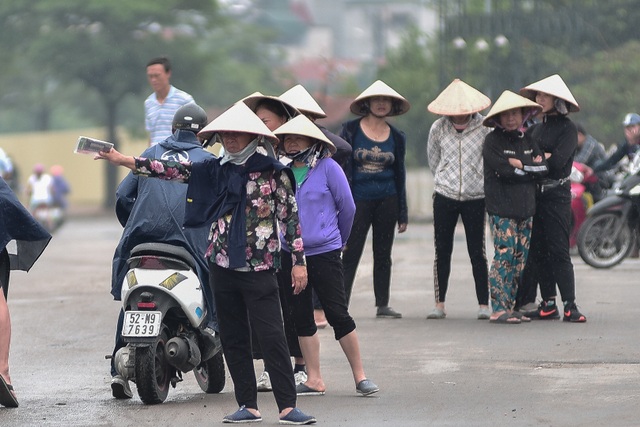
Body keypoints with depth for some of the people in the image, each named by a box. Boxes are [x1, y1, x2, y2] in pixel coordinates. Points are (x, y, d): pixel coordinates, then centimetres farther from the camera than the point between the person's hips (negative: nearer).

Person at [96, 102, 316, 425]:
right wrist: (122, 160, -3)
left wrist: (299, 261, -5)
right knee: (233, 339, 7)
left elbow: (291, 216, -2)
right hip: (222, 265, 5)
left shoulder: (272, 171, -2)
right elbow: (173, 170, 4)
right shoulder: (213, 170, 9)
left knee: (272, 337, -9)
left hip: (259, 268, -5)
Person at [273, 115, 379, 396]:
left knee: (338, 315, -3)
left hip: (324, 254, -4)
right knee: (302, 318, 7)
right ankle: (314, 380, 13)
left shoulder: (327, 168, -5)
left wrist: (339, 240, 12)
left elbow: (347, 207, 2)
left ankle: (360, 376, 4)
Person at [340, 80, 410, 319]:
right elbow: (341, 167, -2)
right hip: (358, 200, -3)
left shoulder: (396, 137, 7)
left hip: (387, 201, 3)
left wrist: (403, 214, 11)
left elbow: (400, 175, 12)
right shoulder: (351, 130, -2)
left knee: (383, 255, 8)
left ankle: (382, 305, 15)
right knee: (350, 256, -7)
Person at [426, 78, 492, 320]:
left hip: (475, 198, -2)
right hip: (444, 197, 2)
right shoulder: (438, 129, 0)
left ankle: (483, 304, 5)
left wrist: (479, 182, 10)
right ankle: (439, 305, 9)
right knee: (442, 252, 4)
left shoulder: (484, 128, -6)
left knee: (477, 252, 0)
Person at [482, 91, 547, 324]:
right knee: (504, 255, -11)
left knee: (520, 257, 6)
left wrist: (519, 164, -10)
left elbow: (542, 168, 1)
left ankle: (510, 306, 12)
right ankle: (498, 309, -10)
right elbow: (504, 171, -16)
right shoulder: (492, 141, -4)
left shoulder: (528, 140, 13)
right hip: (501, 208, -6)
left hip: (525, 207, 6)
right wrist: (530, 167, -6)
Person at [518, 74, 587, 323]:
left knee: (558, 252, -10)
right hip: (534, 194, 7)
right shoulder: (537, 128, 16)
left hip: (557, 195, -7)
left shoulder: (567, 128, -6)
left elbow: (557, 161, -16)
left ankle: (570, 306, -10)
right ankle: (548, 305, 11)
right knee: (539, 252, 6)